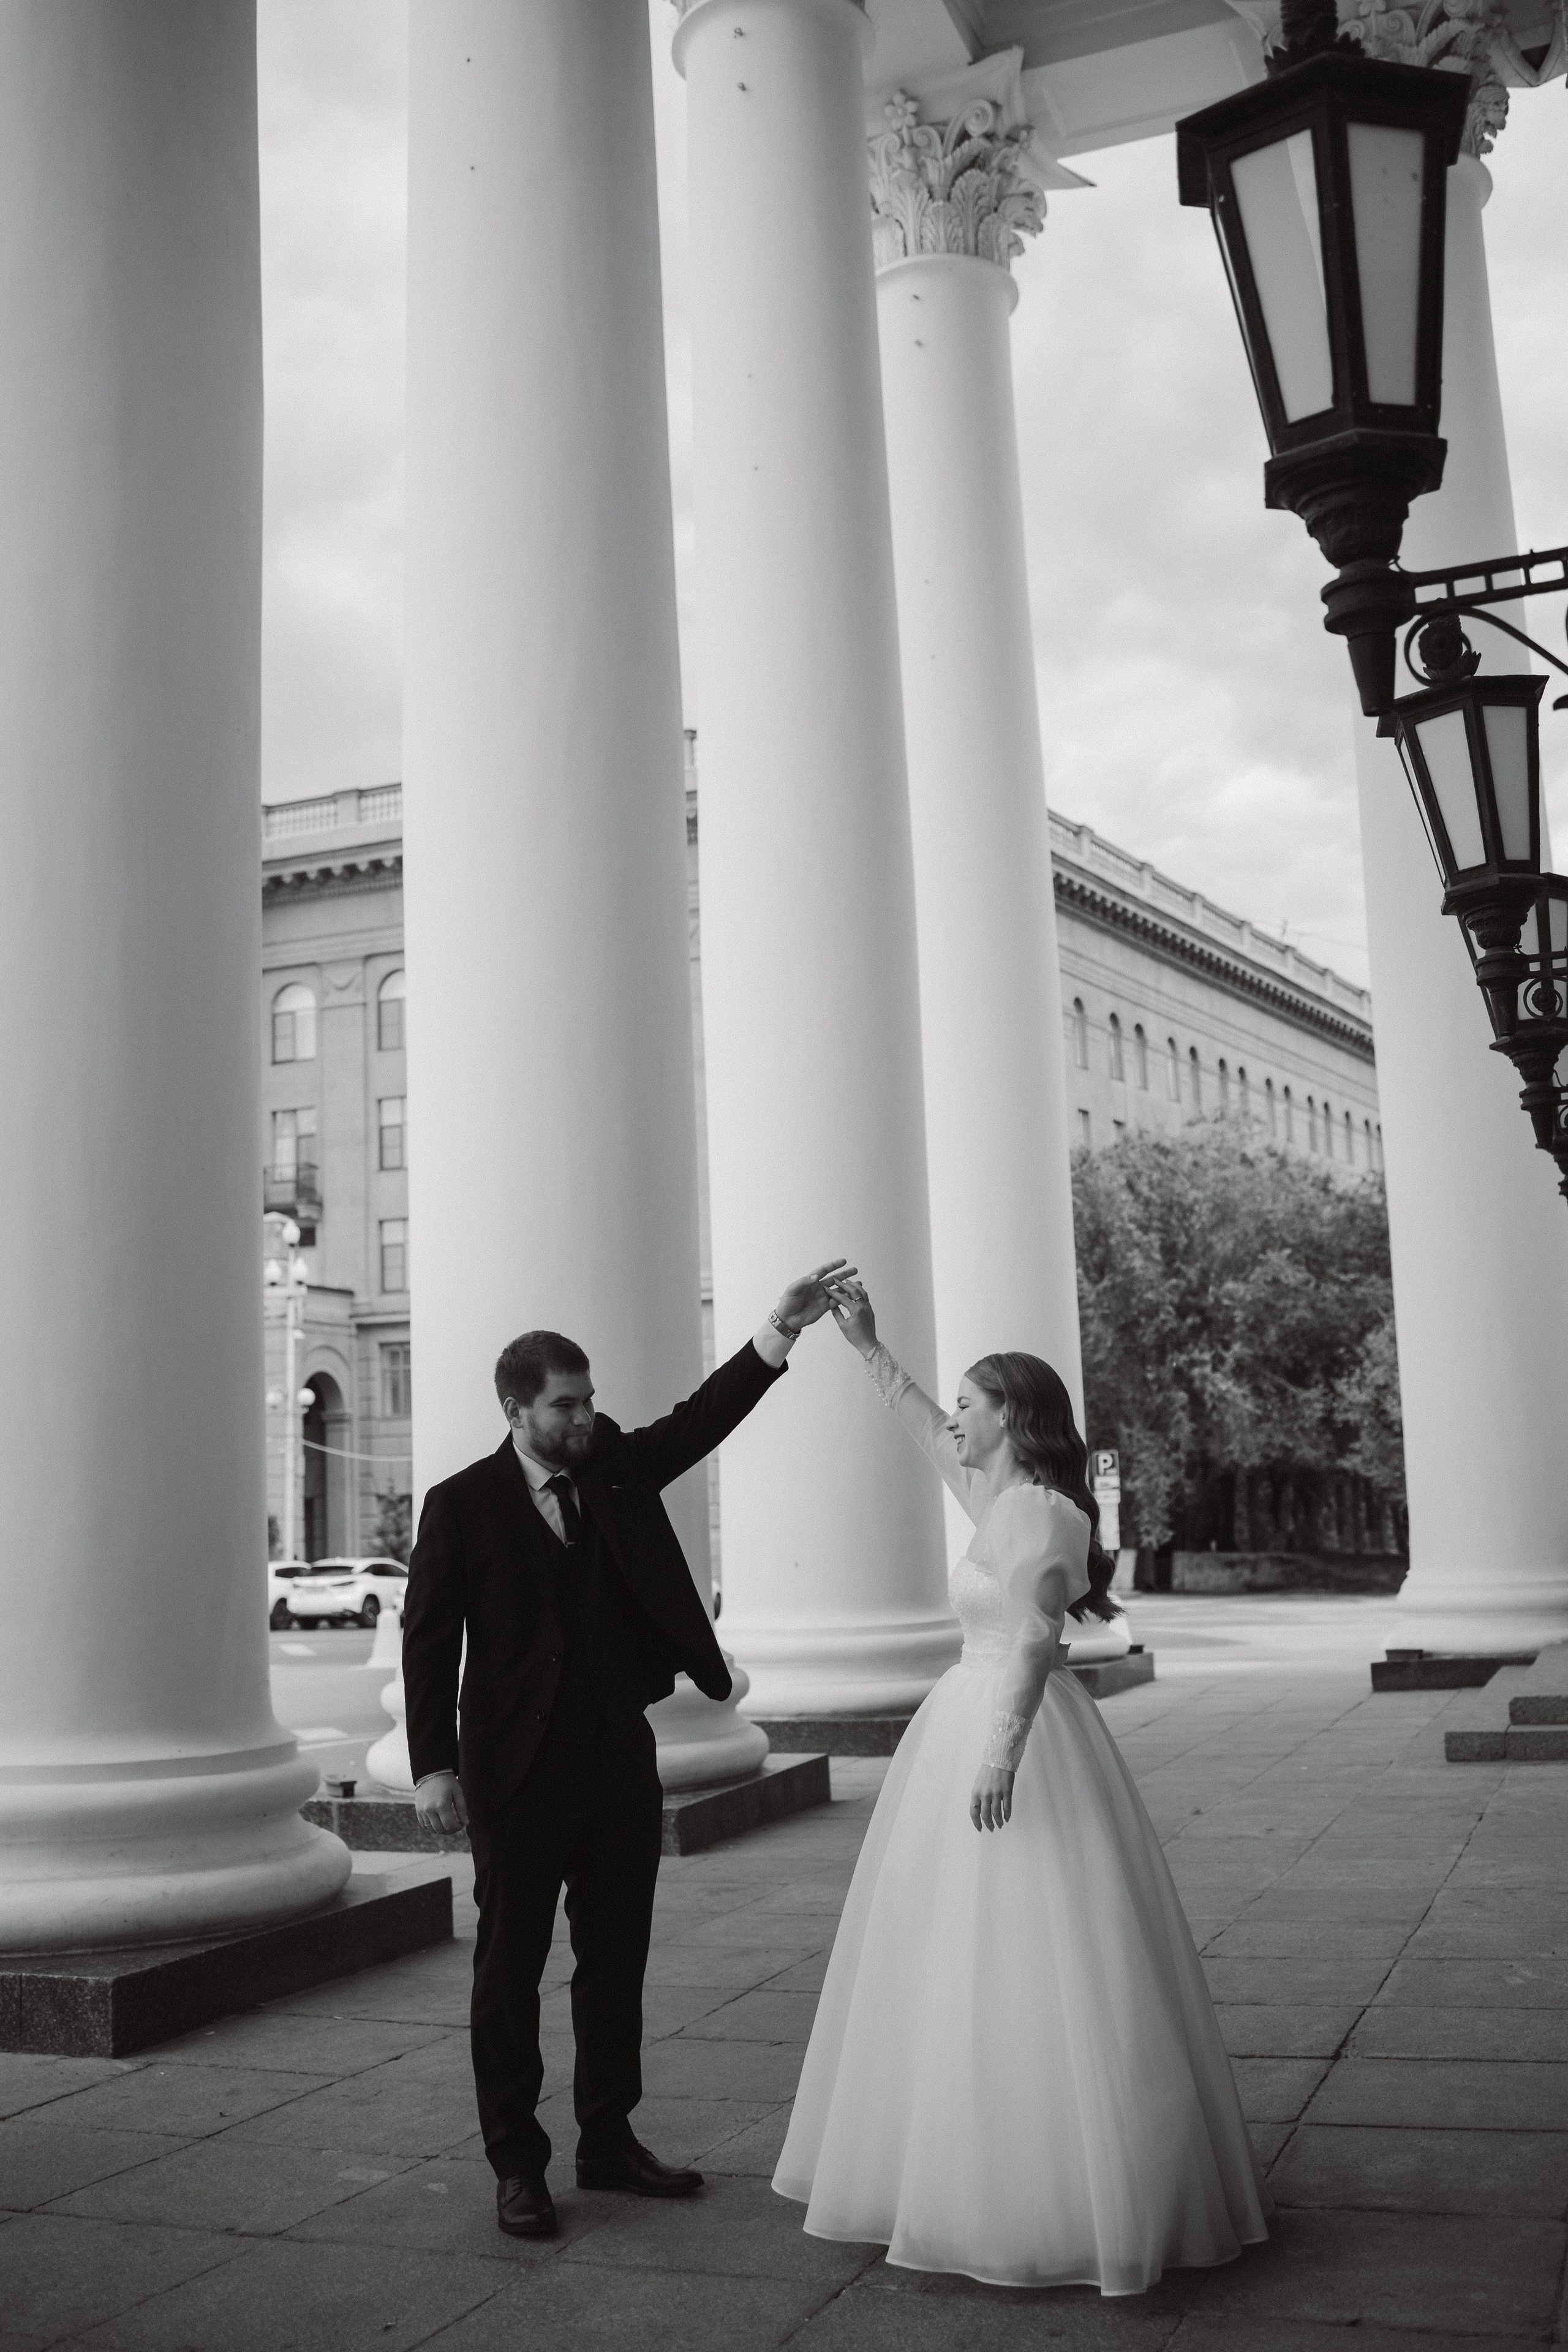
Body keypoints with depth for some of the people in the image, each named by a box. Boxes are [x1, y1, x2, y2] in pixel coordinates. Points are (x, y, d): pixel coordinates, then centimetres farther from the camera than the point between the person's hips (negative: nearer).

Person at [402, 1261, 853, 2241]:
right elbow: (429, 1639, -7)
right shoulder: (461, 1505, -7)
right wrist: (434, 1766, -13)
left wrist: (781, 1331, -17)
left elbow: (700, 1420, -5)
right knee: (511, 1969, 6)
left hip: (621, 1760, 5)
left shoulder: (615, 1468, 5)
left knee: (617, 1960, 14)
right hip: (521, 1769, -5)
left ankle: (609, 2140, 27)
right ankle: (517, 2164, 17)